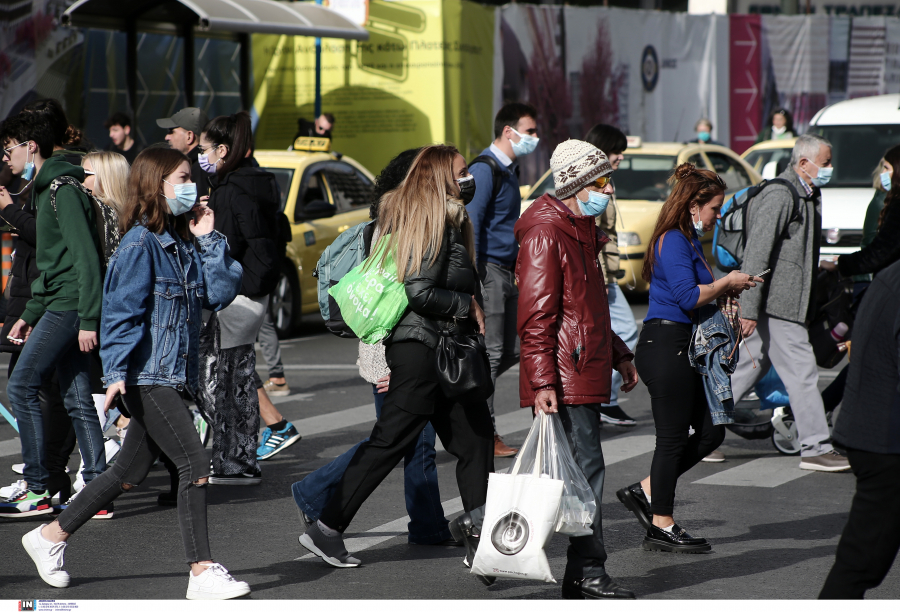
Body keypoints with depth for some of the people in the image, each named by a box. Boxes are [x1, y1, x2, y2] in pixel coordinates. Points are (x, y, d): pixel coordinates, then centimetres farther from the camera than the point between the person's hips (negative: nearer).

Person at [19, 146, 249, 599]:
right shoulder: (141, 244, -11)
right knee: (195, 465, -13)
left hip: (172, 375, 9)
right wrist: (116, 372, -20)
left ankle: (50, 537, 26)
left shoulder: (183, 243, 13)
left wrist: (208, 239, 1)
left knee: (133, 471, 14)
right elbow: (122, 310, -15)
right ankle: (202, 573, -10)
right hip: (146, 377, -9)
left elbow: (221, 293, 6)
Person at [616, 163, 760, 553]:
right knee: (673, 437, -4)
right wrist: (727, 282, -9)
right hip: (666, 346, -10)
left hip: (680, 350, 10)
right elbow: (688, 297, -22)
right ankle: (662, 527, 3)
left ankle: (645, 492, 17)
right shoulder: (673, 240, -13)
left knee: (711, 430, 11)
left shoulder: (687, 240, 18)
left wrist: (726, 290, 12)